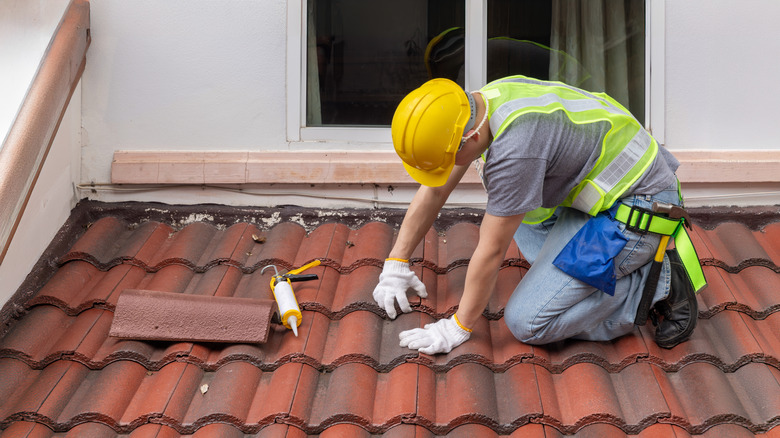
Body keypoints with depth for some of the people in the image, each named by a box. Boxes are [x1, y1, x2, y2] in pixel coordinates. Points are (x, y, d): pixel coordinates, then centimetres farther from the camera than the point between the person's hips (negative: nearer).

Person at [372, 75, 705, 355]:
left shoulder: (515, 148, -30)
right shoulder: (482, 101, -2)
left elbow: (491, 252, -20)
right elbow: (433, 192, 11)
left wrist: (458, 327, -9)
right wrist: (396, 264, 14)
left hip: (635, 211, -10)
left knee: (527, 323, -13)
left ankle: (655, 284, -5)